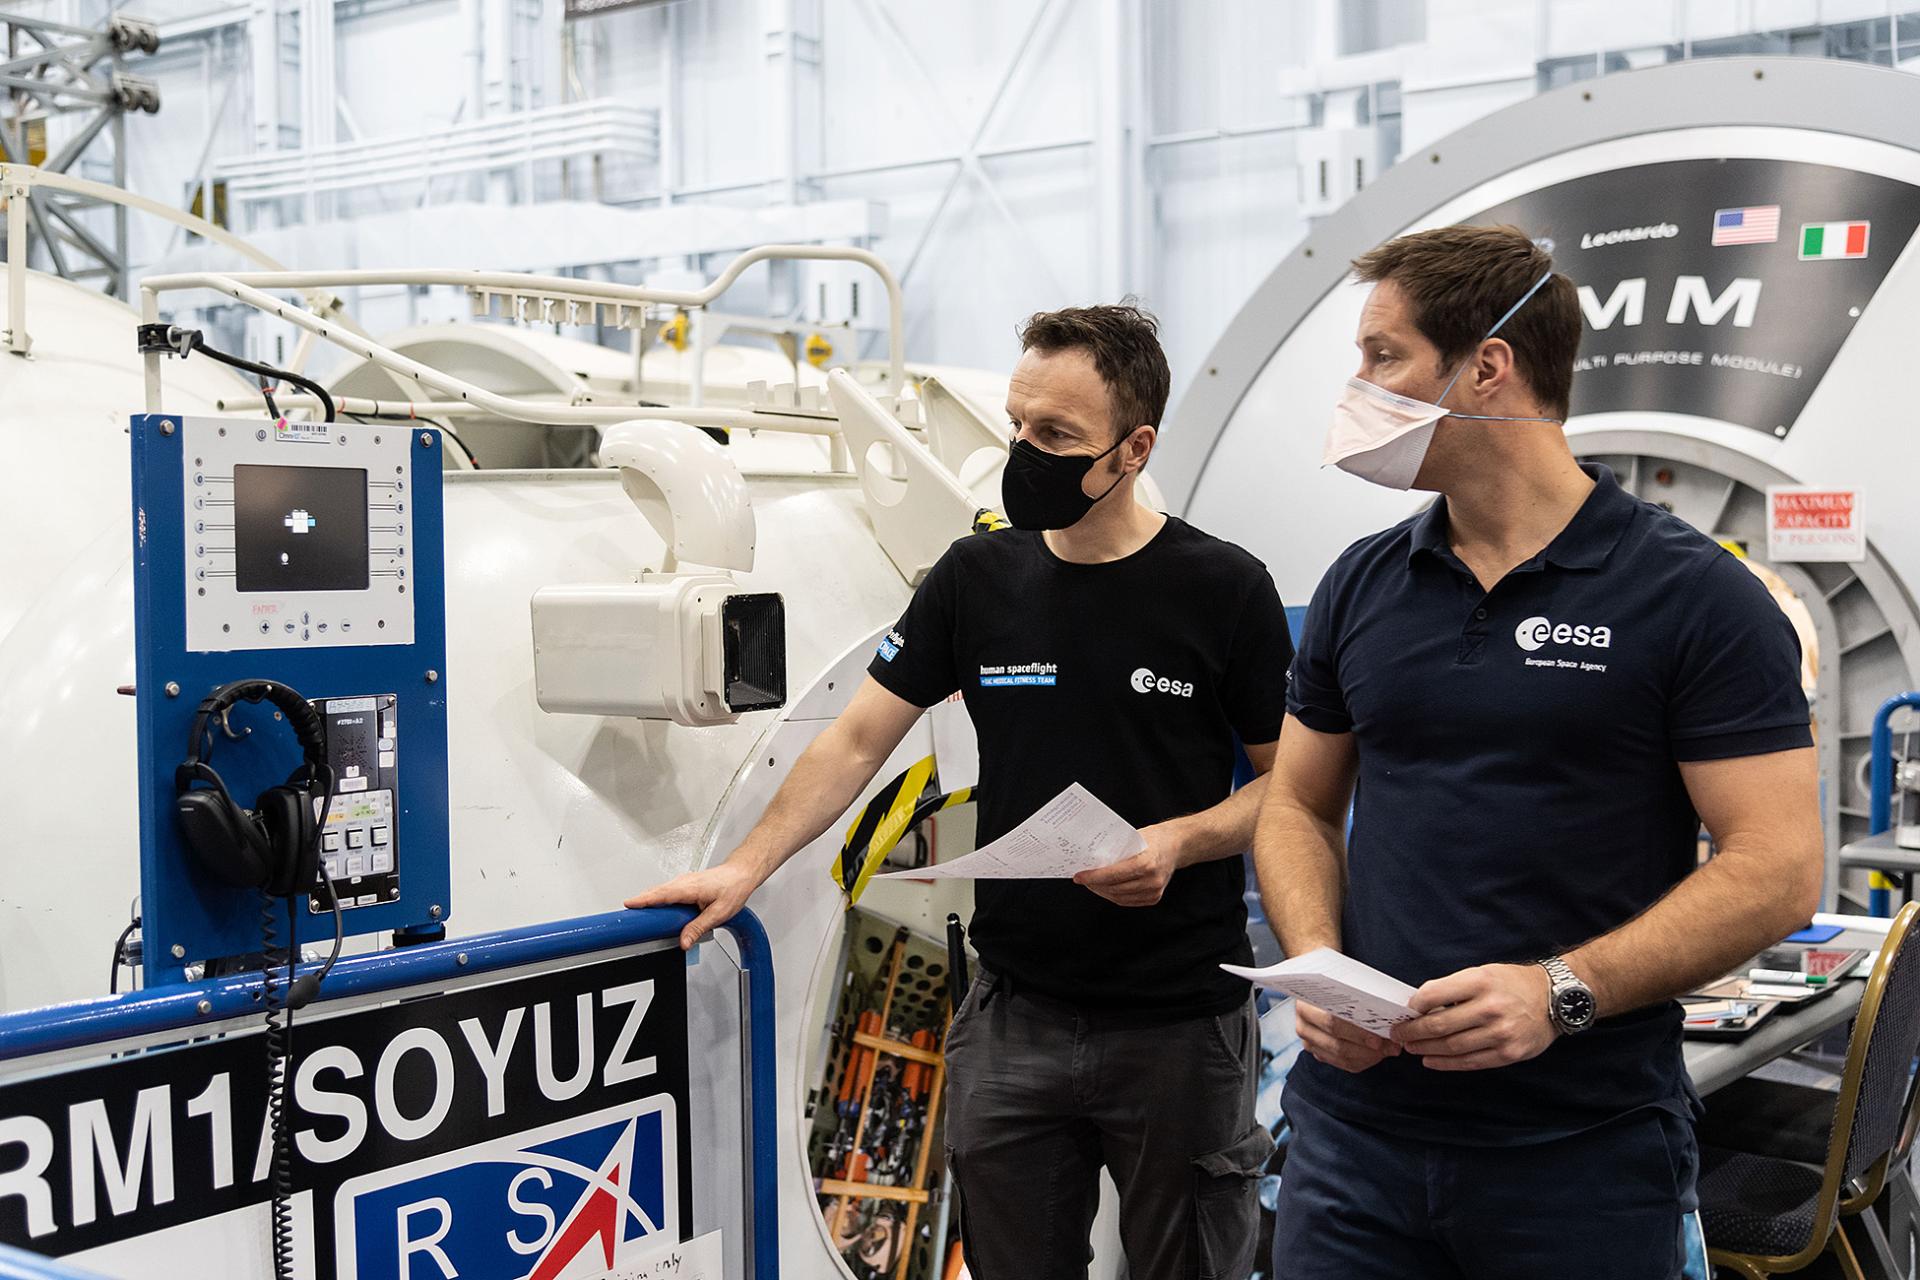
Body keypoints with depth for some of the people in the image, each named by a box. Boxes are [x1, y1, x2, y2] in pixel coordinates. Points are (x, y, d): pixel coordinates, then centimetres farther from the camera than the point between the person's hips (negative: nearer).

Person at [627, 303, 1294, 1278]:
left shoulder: (1223, 590, -7)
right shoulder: (977, 577, 2)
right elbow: (859, 738, 4)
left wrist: (1180, 841, -19)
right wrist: (747, 866, -6)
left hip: (1180, 1024, -3)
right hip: (1014, 1015, 3)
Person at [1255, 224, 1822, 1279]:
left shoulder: (1692, 593, -7)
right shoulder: (1360, 586, 7)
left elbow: (1778, 867, -10)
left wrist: (1561, 989, -20)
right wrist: (1317, 964, -5)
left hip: (1588, 1150, -3)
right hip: (1355, 1118, 4)